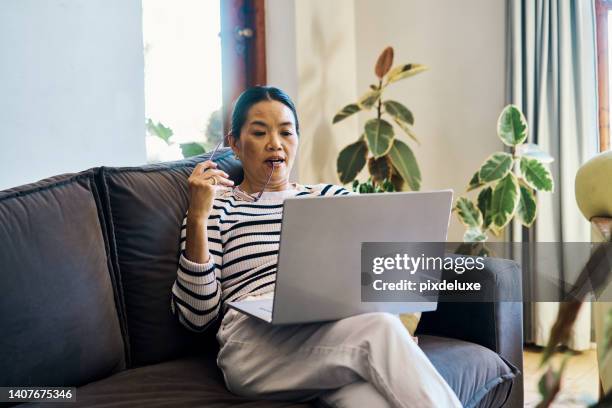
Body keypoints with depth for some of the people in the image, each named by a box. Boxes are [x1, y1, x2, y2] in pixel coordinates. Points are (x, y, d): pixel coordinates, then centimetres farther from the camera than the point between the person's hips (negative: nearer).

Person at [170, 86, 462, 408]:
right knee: (379, 328, -31)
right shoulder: (218, 206, 14)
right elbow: (196, 315, 4)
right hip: (255, 343, -2)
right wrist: (198, 218, -5)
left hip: (342, 333, 2)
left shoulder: (330, 196, 23)